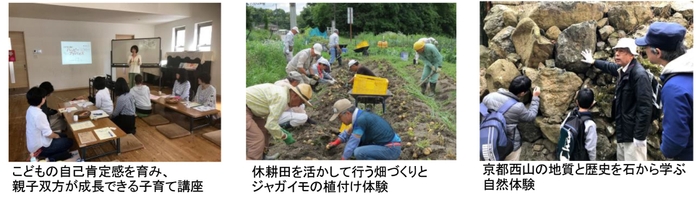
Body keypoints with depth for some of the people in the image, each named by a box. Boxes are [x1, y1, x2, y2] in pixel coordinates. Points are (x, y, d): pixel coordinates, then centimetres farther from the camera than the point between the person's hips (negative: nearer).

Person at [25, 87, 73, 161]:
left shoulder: (30, 109, -1)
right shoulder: (39, 114, -31)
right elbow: (48, 133, -24)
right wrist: (56, 136, -3)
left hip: (34, 143, 9)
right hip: (40, 147, -9)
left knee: (64, 136, 23)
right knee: (69, 142, 5)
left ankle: (50, 156, 13)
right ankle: (51, 158, 0)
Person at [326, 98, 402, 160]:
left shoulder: (361, 119, -22)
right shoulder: (360, 116, 6)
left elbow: (352, 144, -17)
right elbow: (348, 132, 25)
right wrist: (335, 143, 15)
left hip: (391, 149, -10)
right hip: (385, 146, 10)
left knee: (359, 152, -26)